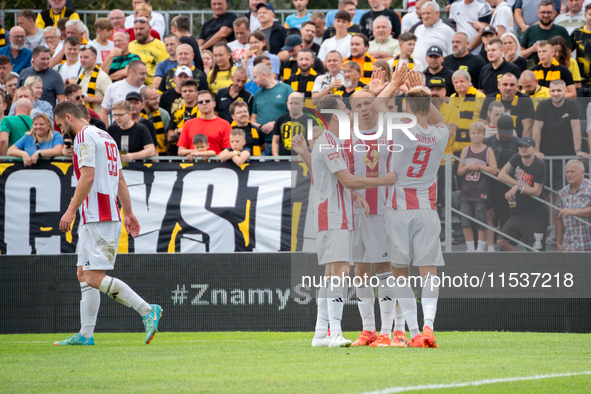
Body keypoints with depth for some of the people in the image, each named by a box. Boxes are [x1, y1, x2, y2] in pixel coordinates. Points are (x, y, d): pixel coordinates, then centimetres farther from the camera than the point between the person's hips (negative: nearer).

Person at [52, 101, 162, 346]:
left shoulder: (84, 137, -8)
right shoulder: (105, 137, 21)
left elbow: (88, 177, -19)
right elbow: (120, 180, 23)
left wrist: (71, 211, -19)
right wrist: (128, 213, 25)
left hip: (97, 218, -10)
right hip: (110, 214, 10)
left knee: (95, 278, -14)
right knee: (83, 274, 11)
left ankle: (147, 311, -18)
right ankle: (86, 335, 10)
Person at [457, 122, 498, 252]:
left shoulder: (488, 151, -1)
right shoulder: (465, 151, 9)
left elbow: (494, 170, -9)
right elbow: (459, 172, 8)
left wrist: (478, 166, -13)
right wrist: (468, 167, -10)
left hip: (481, 192, -4)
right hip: (466, 191, 4)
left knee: (481, 222, 1)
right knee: (465, 222, 1)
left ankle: (481, 248, 10)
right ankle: (470, 248, 10)